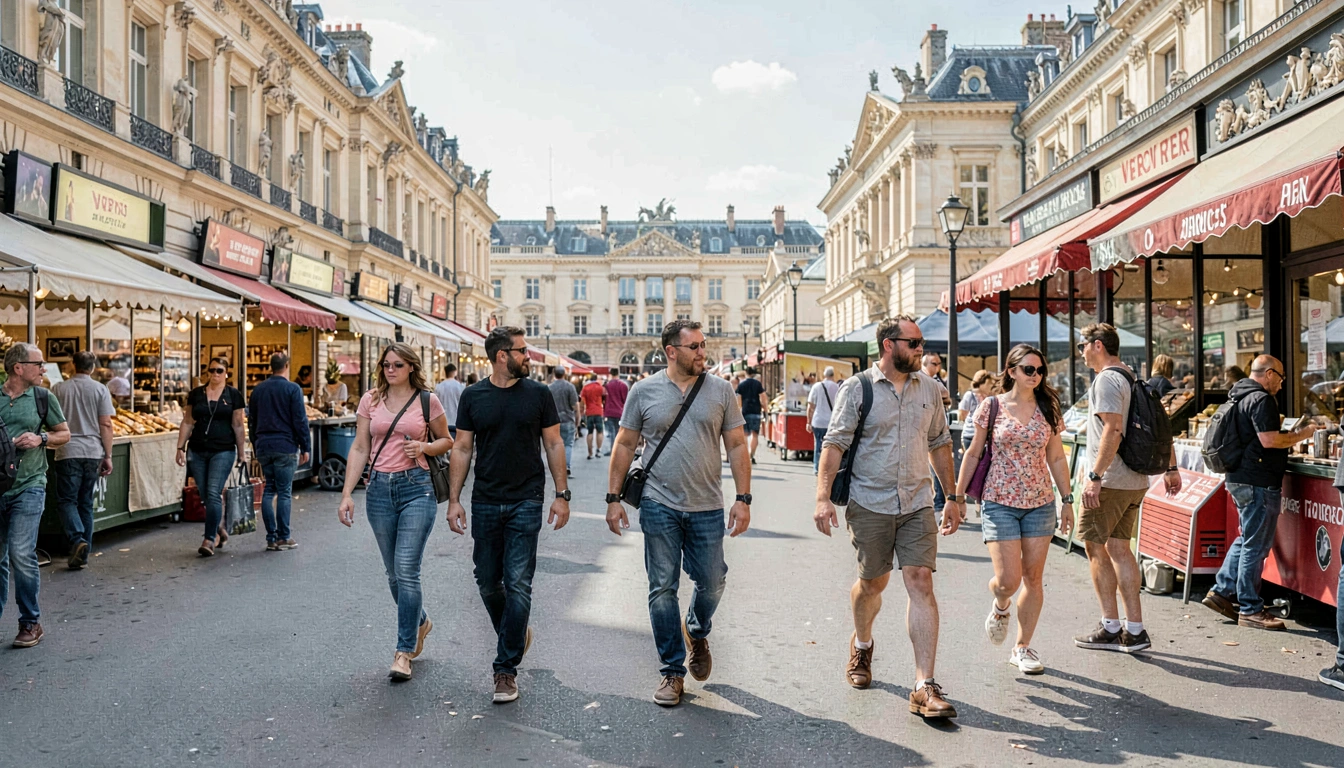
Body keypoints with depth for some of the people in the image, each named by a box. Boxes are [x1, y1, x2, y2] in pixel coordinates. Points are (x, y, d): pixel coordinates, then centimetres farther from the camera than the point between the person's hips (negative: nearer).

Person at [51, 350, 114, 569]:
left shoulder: (58, 389, 1)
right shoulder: (100, 390, 0)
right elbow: (106, 425, -2)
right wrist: (108, 456, 3)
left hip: (68, 452, -2)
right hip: (93, 452, 2)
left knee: (67, 500, 4)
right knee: (86, 503, 10)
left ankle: (77, 539, -20)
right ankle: (83, 554, 12)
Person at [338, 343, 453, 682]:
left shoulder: (428, 401, 1)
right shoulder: (370, 400, 7)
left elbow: (447, 441, 12)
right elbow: (359, 449, 7)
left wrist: (424, 447, -9)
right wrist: (347, 494, 0)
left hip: (416, 487, -3)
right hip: (379, 489, 3)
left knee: (406, 570, -10)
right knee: (394, 572, 12)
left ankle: (404, 650, 1)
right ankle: (420, 621, 38)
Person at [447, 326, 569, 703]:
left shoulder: (538, 395, 1)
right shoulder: (473, 397, 3)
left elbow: (553, 445, 5)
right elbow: (463, 449, 6)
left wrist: (562, 494, -1)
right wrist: (453, 499, 0)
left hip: (526, 503, -2)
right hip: (485, 503, 2)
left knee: (518, 585, -5)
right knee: (488, 582, 10)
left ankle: (506, 668, 4)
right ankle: (515, 633, 37)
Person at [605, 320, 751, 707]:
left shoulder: (720, 390, 3)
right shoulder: (644, 391, 1)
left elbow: (737, 446, 4)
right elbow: (624, 446, 6)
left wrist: (743, 498, -2)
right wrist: (614, 498, 2)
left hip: (707, 508, 1)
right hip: (659, 505, -1)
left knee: (712, 582, 8)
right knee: (663, 589, 4)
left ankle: (697, 633, 41)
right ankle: (673, 671, 18)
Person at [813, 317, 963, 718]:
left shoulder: (930, 388, 8)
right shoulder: (857, 388, -4)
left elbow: (940, 444, 16)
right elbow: (834, 443, -8)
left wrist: (952, 497, 16)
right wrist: (823, 497, -17)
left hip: (918, 504, 2)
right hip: (870, 504, -2)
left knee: (921, 583, -8)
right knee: (872, 583, 11)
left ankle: (924, 687, -5)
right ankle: (861, 644, 43)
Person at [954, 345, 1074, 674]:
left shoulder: (1048, 409, 5)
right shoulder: (991, 406, -3)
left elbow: (1056, 458, 11)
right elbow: (973, 453, 3)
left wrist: (1067, 500, 9)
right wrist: (958, 496, 2)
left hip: (1040, 503, 3)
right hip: (999, 502, -3)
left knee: (1033, 578, 5)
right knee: (1008, 579, -9)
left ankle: (1022, 647, 20)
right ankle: (1000, 607, 27)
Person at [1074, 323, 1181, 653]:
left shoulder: (1106, 379, -13)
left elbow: (1113, 430, -23)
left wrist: (1095, 476, -25)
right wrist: (1171, 468, 24)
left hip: (1110, 481, -9)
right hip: (1136, 481, 9)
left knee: (1095, 546, 1)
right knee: (1118, 547, 12)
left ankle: (1111, 628, 5)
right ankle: (1134, 629, 12)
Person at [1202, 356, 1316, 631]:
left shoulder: (1240, 397, 17)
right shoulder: (1262, 399, -14)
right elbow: (1270, 440, -22)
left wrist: (1290, 435, 19)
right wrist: (1303, 434, -9)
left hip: (1239, 478, 10)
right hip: (1259, 482, -10)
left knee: (1247, 539, 19)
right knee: (1256, 545, -3)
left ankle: (1221, 591, 20)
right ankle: (1250, 609, 3)